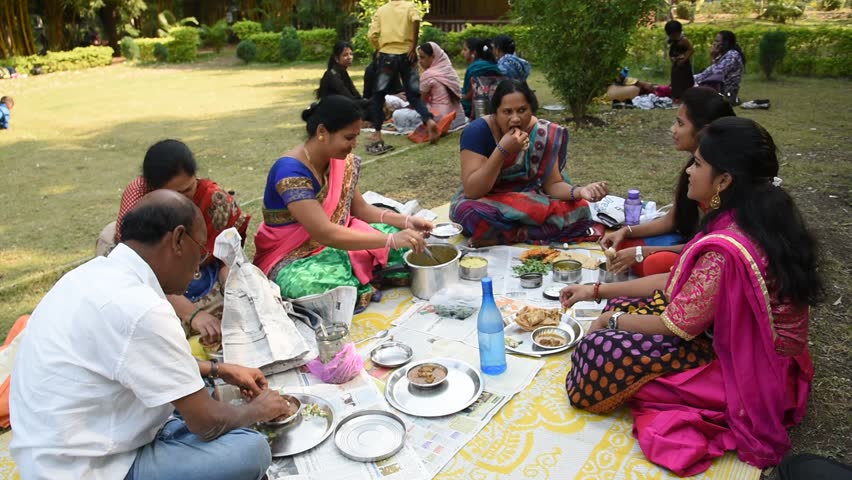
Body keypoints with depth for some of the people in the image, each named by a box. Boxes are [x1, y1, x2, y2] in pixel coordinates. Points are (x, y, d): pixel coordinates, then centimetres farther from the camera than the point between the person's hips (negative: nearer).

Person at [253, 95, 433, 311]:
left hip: (337, 241, 7)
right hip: (293, 259, -6)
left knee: (406, 245, -11)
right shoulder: (290, 172, -27)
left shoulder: (342, 162, -2)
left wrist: (406, 222, -10)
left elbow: (360, 208, 7)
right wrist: (391, 240, -36)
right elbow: (325, 233, -33)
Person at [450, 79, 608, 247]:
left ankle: (498, 237, -17)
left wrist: (579, 191, -27)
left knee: (579, 211, -19)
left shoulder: (543, 133, -8)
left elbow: (552, 184, -5)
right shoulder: (478, 131, -19)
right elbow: (472, 191, -25)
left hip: (528, 203, 5)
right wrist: (502, 150, -34)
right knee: (473, 214, -39)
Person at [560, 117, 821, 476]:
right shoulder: (762, 217, -2)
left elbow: (677, 326, -21)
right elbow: (682, 283, 5)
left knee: (603, 349, -18)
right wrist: (598, 291, 6)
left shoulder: (724, 248, -33)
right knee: (625, 315, 9)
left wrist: (613, 320, -2)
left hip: (745, 374, -9)